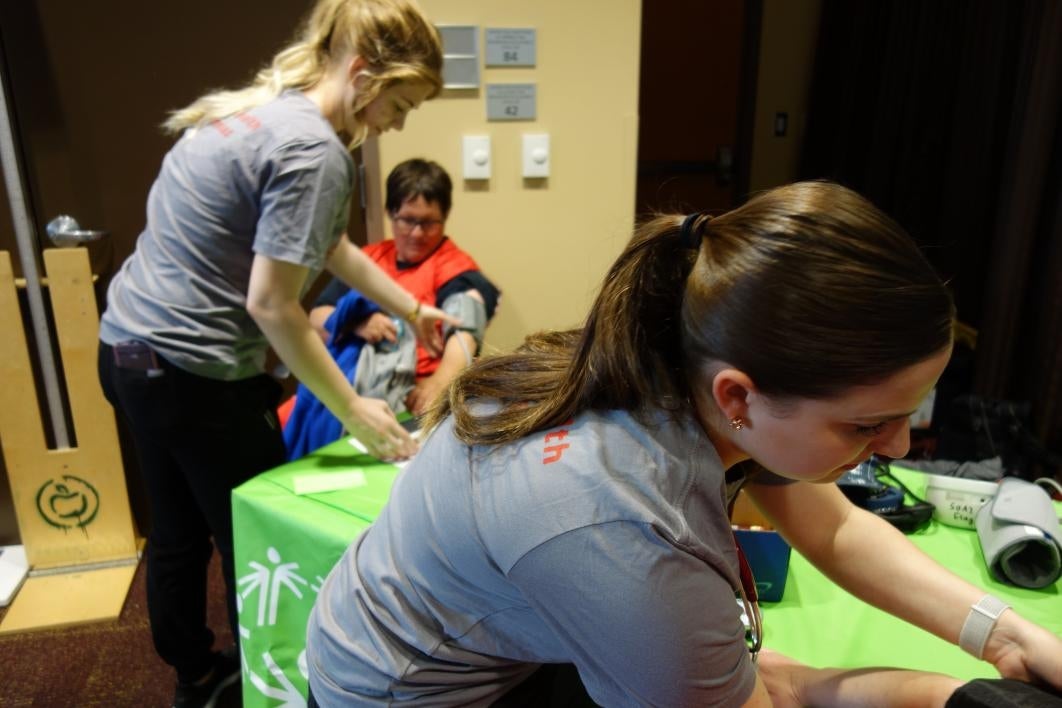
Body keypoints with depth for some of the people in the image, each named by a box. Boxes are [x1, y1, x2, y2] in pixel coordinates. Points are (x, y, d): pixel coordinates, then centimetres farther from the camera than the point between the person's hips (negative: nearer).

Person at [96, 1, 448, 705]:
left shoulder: (261, 111, 10)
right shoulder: (314, 151, -21)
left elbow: (331, 247, 17)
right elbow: (270, 304, -22)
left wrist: (414, 310, 21)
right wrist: (354, 410, -13)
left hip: (127, 347, 10)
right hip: (194, 374, -10)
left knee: (177, 529, 22)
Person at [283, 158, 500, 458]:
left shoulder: (454, 266, 3)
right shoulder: (369, 258, 18)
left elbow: (465, 329, -16)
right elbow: (316, 318, 12)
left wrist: (441, 381, -34)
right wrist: (357, 322, -9)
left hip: (406, 394, -5)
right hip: (342, 380, 5)